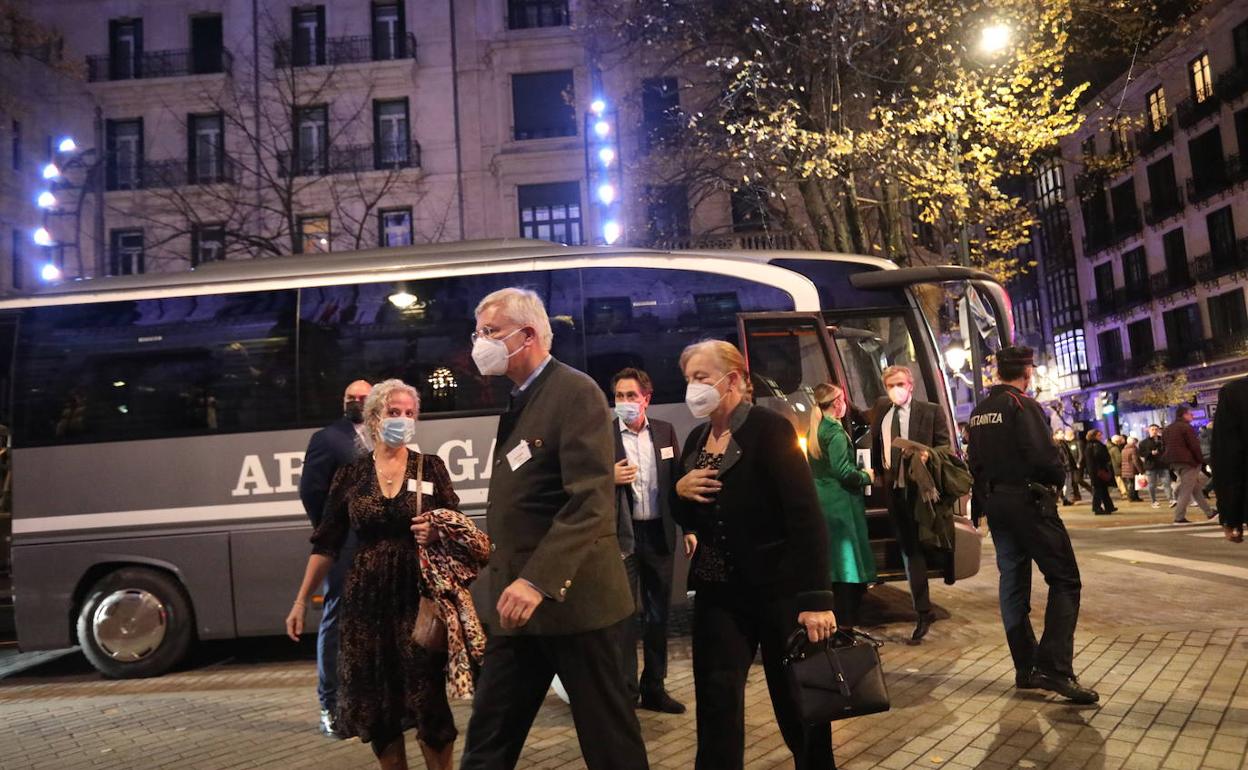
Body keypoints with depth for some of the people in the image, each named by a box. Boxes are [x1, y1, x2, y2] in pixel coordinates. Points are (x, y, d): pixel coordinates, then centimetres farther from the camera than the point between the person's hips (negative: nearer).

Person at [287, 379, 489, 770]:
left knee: (428, 700, -2)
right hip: (368, 597, 2)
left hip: (419, 593, -1)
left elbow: (456, 527, 2)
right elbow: (326, 543, 7)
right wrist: (301, 601, 7)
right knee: (376, 702, 8)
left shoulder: (430, 467, 2)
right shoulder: (351, 474, 3)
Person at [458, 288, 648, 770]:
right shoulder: (520, 399, 15)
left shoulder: (576, 392, -13)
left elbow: (591, 501, -23)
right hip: (519, 597, 9)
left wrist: (538, 581, -29)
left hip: (572, 597, -8)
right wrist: (511, 577, 11)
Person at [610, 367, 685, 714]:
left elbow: (677, 480, 10)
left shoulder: (665, 431, 6)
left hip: (659, 533, 4)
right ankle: (626, 692, 11)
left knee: (658, 614, 13)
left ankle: (653, 688, 26)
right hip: (622, 535, -4)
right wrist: (609, 478, -20)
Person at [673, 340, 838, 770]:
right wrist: (680, 492, -7)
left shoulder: (769, 429, -13)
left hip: (776, 589, -5)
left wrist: (816, 598, -25)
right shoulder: (697, 438, 7)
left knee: (797, 703, 10)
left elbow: (806, 517, -19)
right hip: (717, 592, 5)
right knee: (716, 704, 3)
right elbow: (686, 517, 16)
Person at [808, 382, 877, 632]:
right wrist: (865, 476, -3)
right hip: (841, 504, -9)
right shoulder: (836, 432, -15)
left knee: (832, 560, 15)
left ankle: (833, 616, 22)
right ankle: (846, 621, 0)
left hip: (822, 502, 9)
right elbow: (843, 472, -20)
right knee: (848, 558, -3)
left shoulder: (815, 431, 11)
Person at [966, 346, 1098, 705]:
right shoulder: (1024, 406, -13)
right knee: (1064, 580, -3)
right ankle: (1055, 668, -11)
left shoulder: (979, 412, 12)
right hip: (1029, 500, -8)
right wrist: (1059, 478, -1)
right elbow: (1043, 457, -20)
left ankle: (1026, 669, 15)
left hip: (996, 503, 8)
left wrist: (991, 491, 19)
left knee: (1013, 584, 10)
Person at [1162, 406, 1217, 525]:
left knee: (1196, 488, 16)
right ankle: (1179, 517, -9)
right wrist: (1201, 461, -6)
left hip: (1174, 462, 9)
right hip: (1188, 461, -9)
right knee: (1186, 490, -6)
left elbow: (1165, 446, 18)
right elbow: (1194, 446, -13)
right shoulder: (1186, 427, -10)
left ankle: (1209, 512, 22)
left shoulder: (1167, 429, 16)